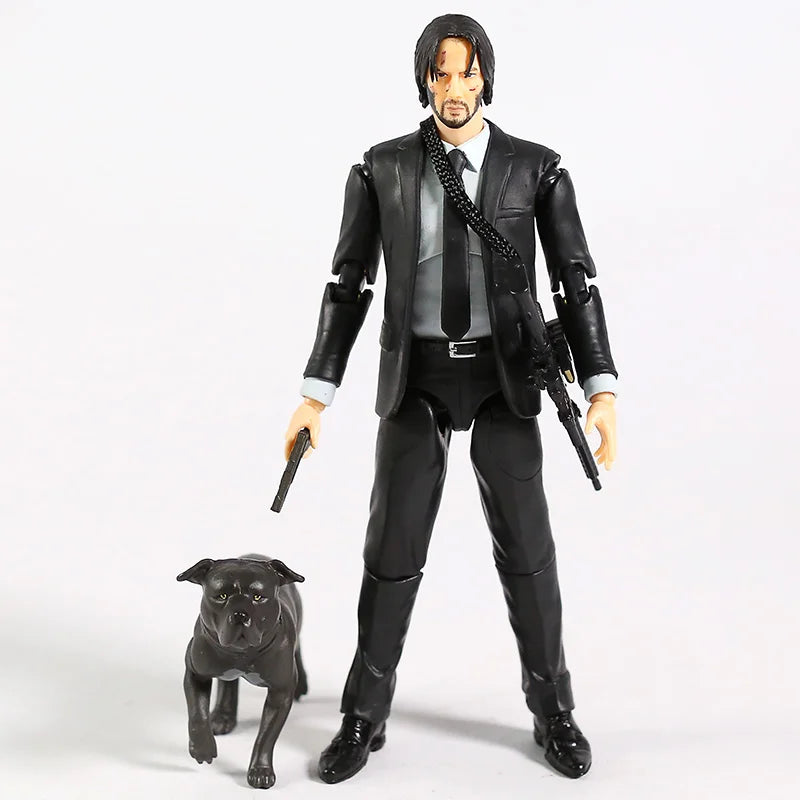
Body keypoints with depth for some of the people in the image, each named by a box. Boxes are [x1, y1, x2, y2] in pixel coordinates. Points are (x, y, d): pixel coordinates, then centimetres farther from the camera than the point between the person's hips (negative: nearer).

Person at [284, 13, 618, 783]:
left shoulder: (537, 168, -2)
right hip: (415, 376, 0)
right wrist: (315, 394, -6)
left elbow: (576, 282, -2)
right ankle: (363, 718, 17)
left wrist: (601, 391, -12)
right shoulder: (381, 169, -1)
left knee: (526, 548, 3)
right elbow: (348, 285, 0)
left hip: (503, 376, 0)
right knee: (392, 548, 0)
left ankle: (551, 710, 23)